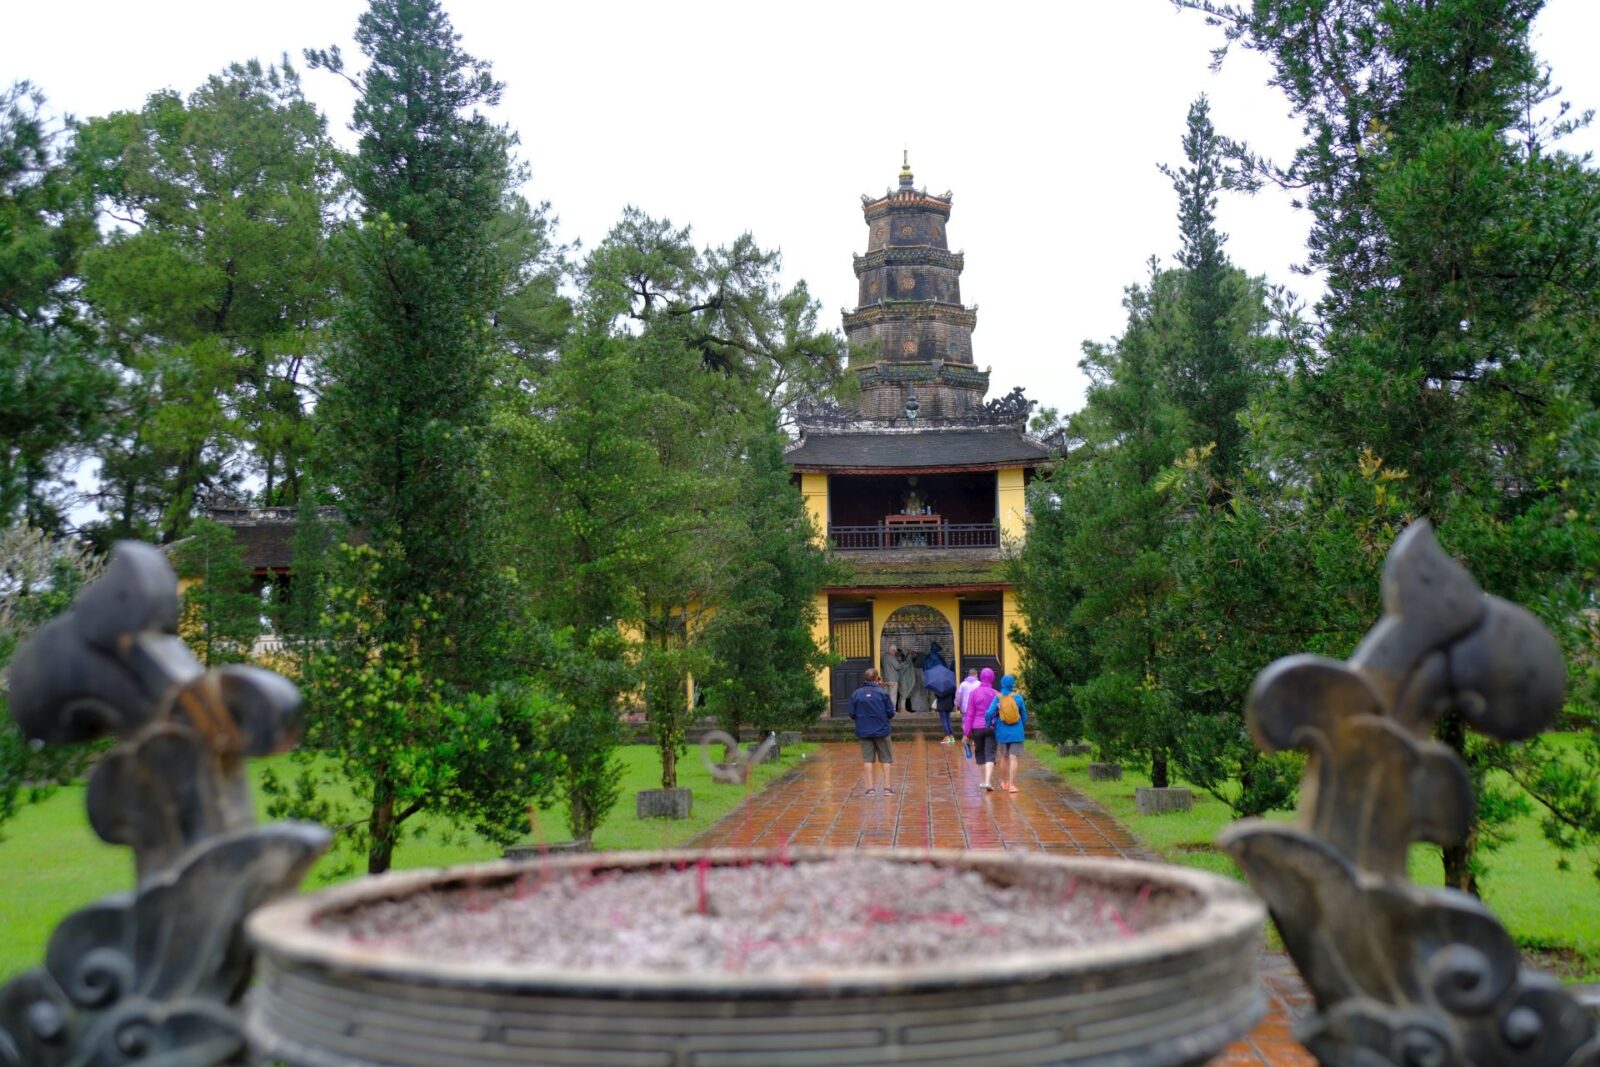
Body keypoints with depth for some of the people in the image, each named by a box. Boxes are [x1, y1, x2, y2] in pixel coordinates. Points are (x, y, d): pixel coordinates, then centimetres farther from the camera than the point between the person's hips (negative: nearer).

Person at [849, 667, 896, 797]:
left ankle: (870, 788, 6)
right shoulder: (883, 693, -10)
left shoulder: (856, 694, -5)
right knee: (885, 759, 11)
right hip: (881, 731, -1)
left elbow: (852, 714, -1)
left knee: (867, 759, 9)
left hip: (864, 731, 1)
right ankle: (887, 787, 9)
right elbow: (891, 713, -6)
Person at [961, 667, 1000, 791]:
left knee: (979, 753, 16)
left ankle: (986, 779, 24)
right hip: (991, 728, 0)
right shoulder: (996, 694, -3)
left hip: (977, 728, 0)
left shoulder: (974, 693, -5)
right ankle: (988, 781, -19)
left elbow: (970, 714, -5)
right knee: (990, 754, -3)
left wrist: (966, 733, -2)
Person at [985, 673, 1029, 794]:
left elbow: (990, 713, -15)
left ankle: (1004, 782, 30)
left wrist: (989, 725, 3)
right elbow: (1024, 715, 4)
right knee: (1013, 758, -2)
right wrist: (1022, 726, 22)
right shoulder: (1018, 697, -5)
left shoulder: (998, 698, -6)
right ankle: (1011, 785, -9)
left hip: (1002, 732, 1)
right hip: (1016, 732, -1)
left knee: (1004, 757, 16)